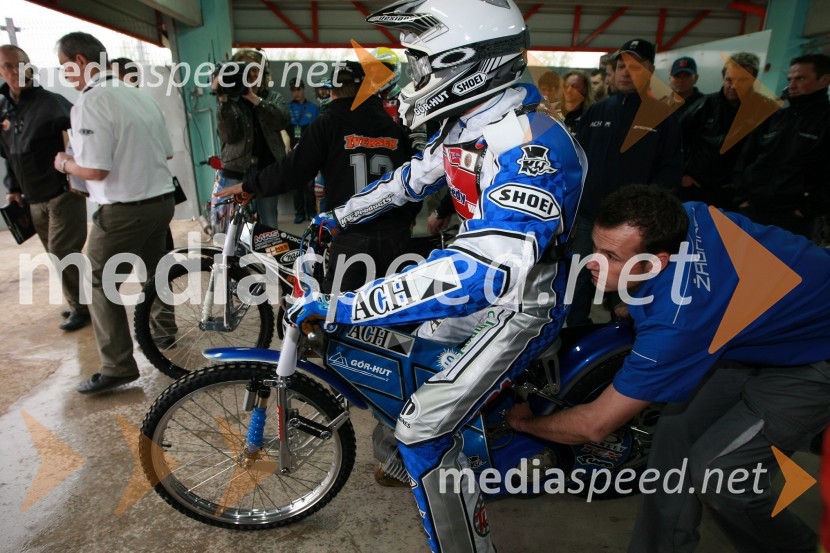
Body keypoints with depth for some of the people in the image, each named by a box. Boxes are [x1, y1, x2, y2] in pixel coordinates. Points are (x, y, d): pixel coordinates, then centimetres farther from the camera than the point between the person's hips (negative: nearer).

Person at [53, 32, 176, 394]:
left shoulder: (91, 103, -16)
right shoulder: (142, 96, 9)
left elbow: (94, 170, -21)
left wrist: (65, 164, -2)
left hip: (124, 210, -8)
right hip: (161, 200, 8)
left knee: (101, 285, 4)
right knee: (153, 272, 24)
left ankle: (117, 367, 5)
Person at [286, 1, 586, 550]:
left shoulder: (527, 144, -31)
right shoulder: (469, 122, 0)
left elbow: (482, 272, -42)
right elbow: (414, 177, 15)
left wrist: (343, 307, -40)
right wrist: (339, 217, 20)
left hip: (522, 304, -9)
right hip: (485, 283, 9)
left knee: (422, 429, -14)